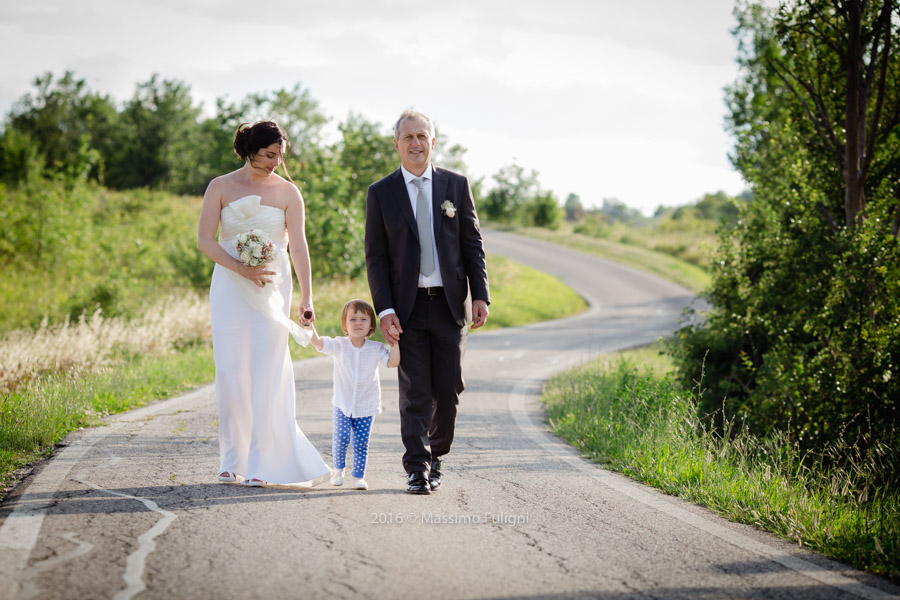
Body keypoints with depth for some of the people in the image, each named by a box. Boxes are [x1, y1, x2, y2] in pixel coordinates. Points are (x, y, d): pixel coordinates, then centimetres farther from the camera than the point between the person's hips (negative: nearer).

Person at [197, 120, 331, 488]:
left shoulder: (287, 192, 3)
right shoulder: (221, 187, 3)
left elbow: (298, 246, -1)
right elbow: (205, 240, -1)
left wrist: (306, 297, -9)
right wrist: (242, 269, -13)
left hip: (273, 287, 0)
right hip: (230, 287, 1)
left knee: (267, 370, -6)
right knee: (231, 370, -2)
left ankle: (263, 463, -4)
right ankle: (232, 460, 7)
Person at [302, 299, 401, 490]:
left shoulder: (376, 349, -3)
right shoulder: (339, 345, -5)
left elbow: (393, 362, -13)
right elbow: (318, 343, -18)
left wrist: (394, 342, -21)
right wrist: (310, 326, -34)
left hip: (367, 406, 1)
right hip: (343, 404, -1)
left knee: (361, 442, 1)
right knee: (341, 436, -11)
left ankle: (359, 475, 14)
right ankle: (338, 469, 13)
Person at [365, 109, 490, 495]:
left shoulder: (456, 185, 6)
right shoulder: (381, 194, 2)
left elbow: (473, 245, 7)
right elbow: (375, 257, 1)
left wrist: (480, 296, -3)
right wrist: (384, 310, -8)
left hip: (450, 304, 1)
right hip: (408, 307, -1)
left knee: (448, 390, 3)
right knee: (415, 393, -4)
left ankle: (435, 456, 23)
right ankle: (417, 470, 0)